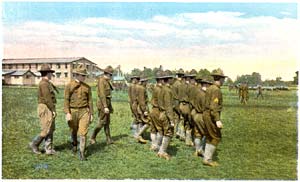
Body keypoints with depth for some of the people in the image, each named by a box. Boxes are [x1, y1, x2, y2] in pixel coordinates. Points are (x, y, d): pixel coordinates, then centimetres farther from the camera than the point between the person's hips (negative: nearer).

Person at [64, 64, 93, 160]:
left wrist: (91, 114, 4)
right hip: (73, 111, -1)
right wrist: (67, 113, -15)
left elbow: (90, 101, 7)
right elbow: (66, 100, -7)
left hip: (84, 111, 1)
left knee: (83, 133, -8)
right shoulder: (69, 86, -3)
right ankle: (74, 144, 45)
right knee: (73, 131, 16)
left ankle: (82, 153, -3)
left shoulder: (87, 87, 4)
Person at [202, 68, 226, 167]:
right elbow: (214, 106, -26)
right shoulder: (216, 90, -18)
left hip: (206, 114, 10)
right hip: (212, 117, -10)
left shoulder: (210, 88, 12)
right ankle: (208, 159, 1)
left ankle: (207, 158, 17)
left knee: (210, 138, 14)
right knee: (216, 138, -2)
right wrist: (217, 120, -30)